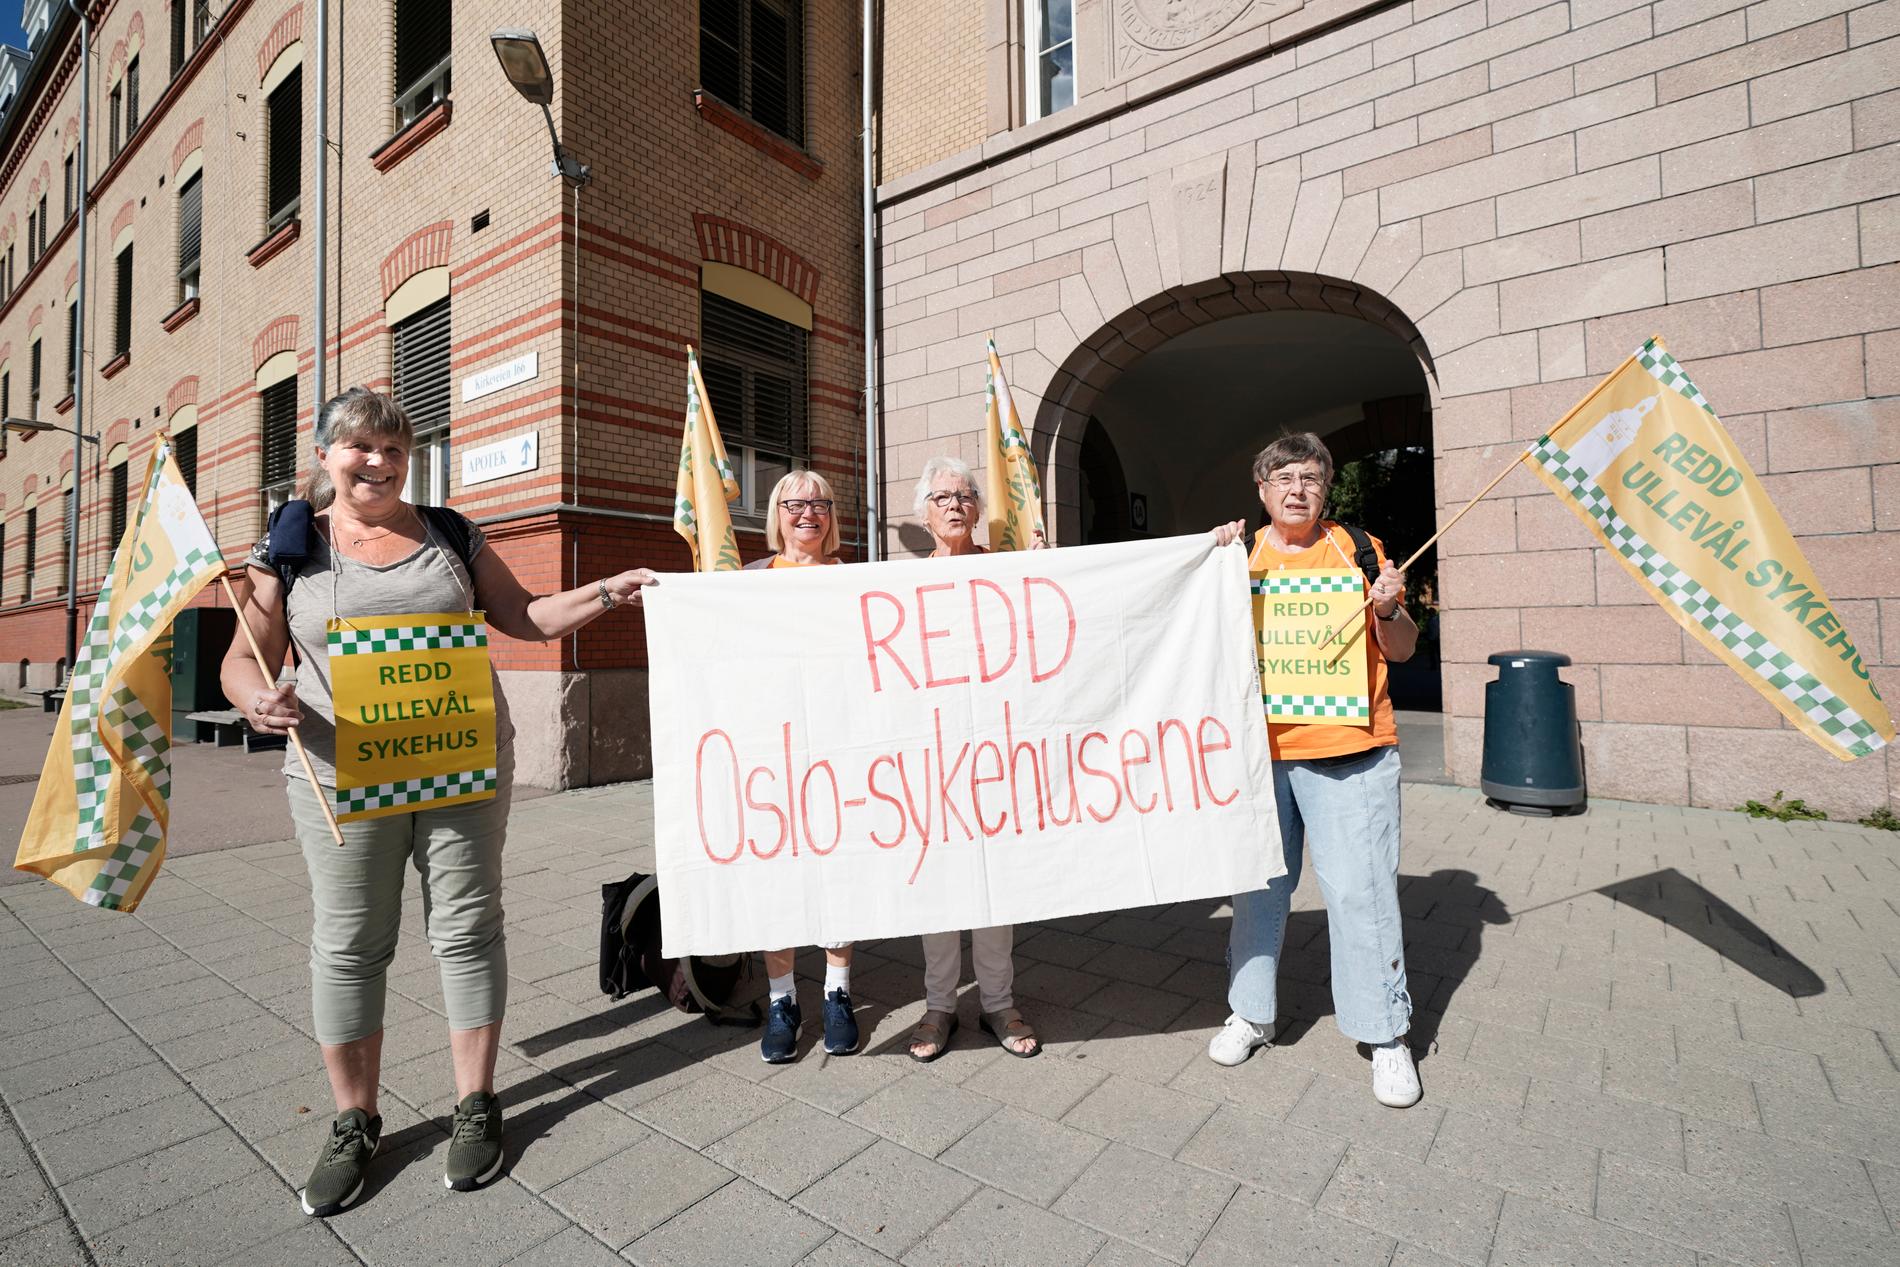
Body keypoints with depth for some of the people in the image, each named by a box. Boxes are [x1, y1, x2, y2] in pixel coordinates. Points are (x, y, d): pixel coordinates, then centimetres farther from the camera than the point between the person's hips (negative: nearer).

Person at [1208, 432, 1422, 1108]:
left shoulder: (1359, 550, 6)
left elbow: (1401, 651, 9)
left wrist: (1388, 610, -12)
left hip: (1349, 752, -1)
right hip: (1259, 748, 2)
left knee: (1360, 888, 0)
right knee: (1258, 883, 10)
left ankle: (1386, 1034, 18)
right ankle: (1250, 1013, 27)